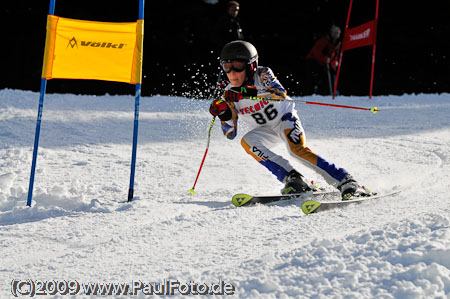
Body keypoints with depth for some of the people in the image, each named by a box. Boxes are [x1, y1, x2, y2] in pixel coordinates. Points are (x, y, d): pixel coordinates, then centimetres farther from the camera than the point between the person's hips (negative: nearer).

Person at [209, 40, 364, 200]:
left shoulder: (262, 75, -19)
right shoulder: (229, 94, -10)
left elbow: (281, 94, -38)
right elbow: (231, 133, -7)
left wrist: (251, 93, -48)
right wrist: (223, 114, -28)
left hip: (284, 119, -4)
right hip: (265, 131, 4)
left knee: (297, 148, -31)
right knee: (247, 142, -27)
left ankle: (345, 181, -28)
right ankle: (293, 179, -29)